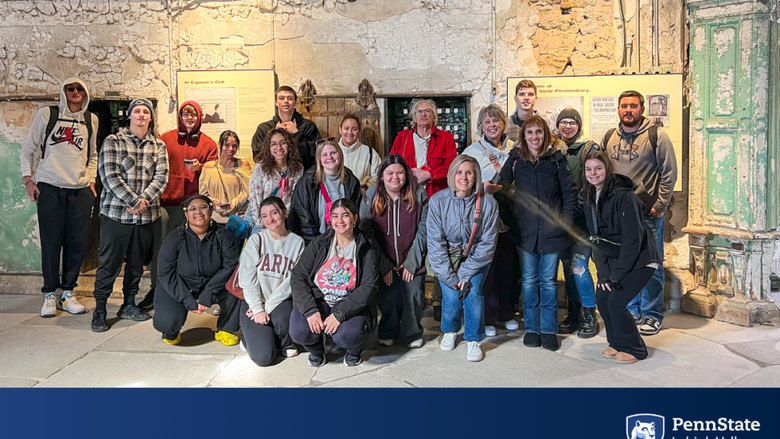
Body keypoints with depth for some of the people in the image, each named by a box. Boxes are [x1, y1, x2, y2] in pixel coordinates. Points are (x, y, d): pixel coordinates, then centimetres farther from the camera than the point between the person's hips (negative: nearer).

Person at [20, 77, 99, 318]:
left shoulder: (91, 120, 12)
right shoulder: (47, 114, 4)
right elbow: (27, 149, 8)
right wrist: (28, 179, 0)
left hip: (81, 190, 3)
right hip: (49, 188, -3)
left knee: (78, 243, 1)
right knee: (51, 242, -2)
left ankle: (67, 293, 14)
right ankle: (50, 295, 10)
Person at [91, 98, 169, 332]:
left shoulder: (159, 146, 10)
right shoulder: (113, 142, 1)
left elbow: (161, 177, 0)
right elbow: (110, 175, -9)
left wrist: (144, 201, -15)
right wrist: (135, 201, -16)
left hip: (147, 216, 3)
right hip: (116, 213, -3)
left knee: (137, 263, 12)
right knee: (109, 264, 1)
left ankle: (129, 305, 26)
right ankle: (100, 310, 12)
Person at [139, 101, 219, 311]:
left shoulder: (208, 144, 11)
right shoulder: (165, 139, 11)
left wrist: (200, 168, -10)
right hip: (166, 200, 0)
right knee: (160, 246, 0)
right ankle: (156, 289, 10)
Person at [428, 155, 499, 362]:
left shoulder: (487, 203, -17)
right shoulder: (438, 201, -17)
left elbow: (487, 243, -12)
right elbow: (435, 242, -13)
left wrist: (466, 273, -16)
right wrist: (449, 276, -15)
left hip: (476, 257, 0)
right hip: (448, 257, 0)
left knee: (472, 293, -17)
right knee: (451, 295, -12)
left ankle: (474, 340, 5)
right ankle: (450, 331, 20)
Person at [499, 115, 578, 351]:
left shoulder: (556, 159, 0)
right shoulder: (515, 159, 3)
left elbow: (570, 192, 0)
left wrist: (565, 220, -6)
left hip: (551, 231, -1)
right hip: (525, 231, 1)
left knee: (549, 281, 7)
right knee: (529, 280, 9)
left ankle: (549, 330, 18)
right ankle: (531, 328, 21)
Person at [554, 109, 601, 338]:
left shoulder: (590, 148, -2)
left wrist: (579, 201, -18)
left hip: (581, 217, -5)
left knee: (579, 266, -10)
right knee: (567, 266, 10)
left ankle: (590, 316, 4)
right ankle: (573, 313, 22)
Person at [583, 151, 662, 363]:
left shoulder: (623, 196, -23)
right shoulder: (591, 199, 1)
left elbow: (632, 239, -24)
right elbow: (597, 239, 3)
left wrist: (616, 275, -21)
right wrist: (603, 273, -7)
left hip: (640, 259, -7)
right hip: (616, 258, 7)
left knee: (615, 301, -13)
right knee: (602, 297, -1)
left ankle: (634, 349, 8)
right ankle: (616, 342, 20)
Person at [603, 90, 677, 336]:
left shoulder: (657, 136, -4)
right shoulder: (609, 138, 9)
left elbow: (669, 173, -5)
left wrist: (659, 206, -9)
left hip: (648, 214, -4)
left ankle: (651, 314, 15)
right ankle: (630, 311, 24)